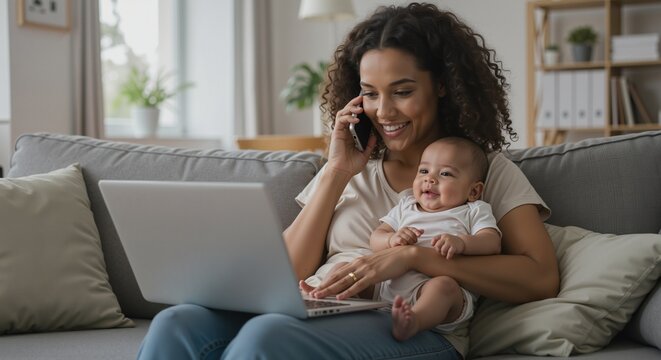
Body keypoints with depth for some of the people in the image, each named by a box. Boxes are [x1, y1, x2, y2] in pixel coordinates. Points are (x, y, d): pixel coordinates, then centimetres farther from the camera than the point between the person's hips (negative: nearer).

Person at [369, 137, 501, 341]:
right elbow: (375, 238, 23)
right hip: (392, 287, 5)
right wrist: (392, 239, -3)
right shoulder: (405, 207, 31)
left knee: (444, 284, -40)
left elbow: (492, 243, 1)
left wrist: (461, 243, -20)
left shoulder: (474, 211, 19)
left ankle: (412, 322, -63)